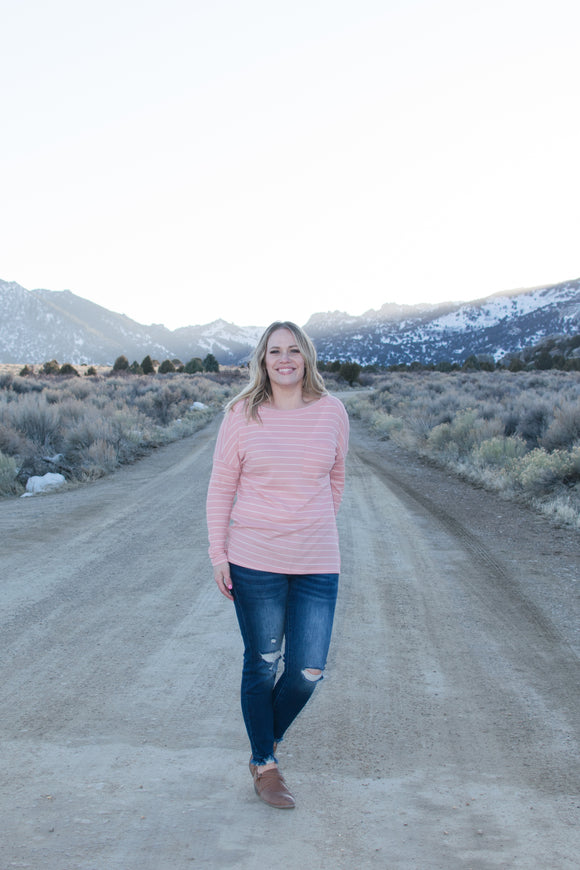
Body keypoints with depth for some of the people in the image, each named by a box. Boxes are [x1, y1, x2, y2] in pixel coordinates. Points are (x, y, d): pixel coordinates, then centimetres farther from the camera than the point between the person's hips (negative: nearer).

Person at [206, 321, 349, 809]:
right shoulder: (242, 415, -4)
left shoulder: (332, 412, 1)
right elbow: (221, 486, 1)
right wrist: (218, 554, -3)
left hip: (317, 564, 2)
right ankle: (264, 766, 28)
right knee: (262, 665, 8)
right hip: (254, 561, -2)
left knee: (309, 670, 1)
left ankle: (270, 738, 31)